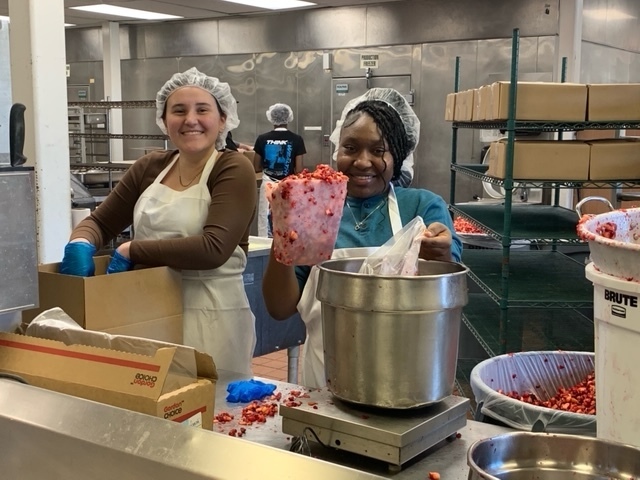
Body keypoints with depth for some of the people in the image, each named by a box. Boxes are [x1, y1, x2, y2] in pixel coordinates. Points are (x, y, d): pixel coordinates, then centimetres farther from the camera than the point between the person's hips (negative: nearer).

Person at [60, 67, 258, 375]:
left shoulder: (234, 169, -9)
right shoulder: (149, 168, 8)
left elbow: (213, 249, -20)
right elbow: (100, 221, 13)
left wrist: (131, 251, -16)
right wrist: (80, 244, -9)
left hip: (212, 315, -4)